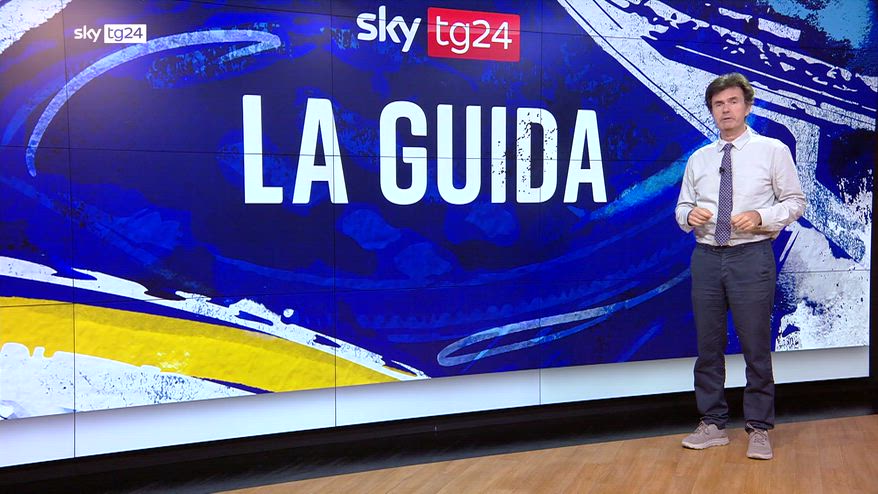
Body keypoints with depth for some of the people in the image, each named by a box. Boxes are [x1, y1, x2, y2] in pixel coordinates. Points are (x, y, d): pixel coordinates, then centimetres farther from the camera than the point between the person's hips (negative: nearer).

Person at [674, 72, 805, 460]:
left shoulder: (773, 150, 2)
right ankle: (712, 425, 22)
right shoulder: (698, 159, 13)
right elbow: (682, 207, 15)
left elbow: (795, 202, 2)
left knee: (756, 348, 3)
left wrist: (760, 217, -16)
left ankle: (758, 430, 18)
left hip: (752, 257, -3)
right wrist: (689, 214, -9)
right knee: (708, 347, 9)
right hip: (706, 257, 4)